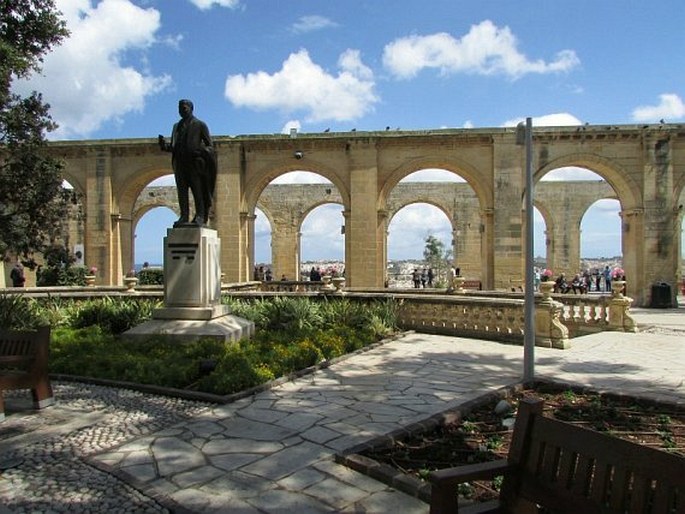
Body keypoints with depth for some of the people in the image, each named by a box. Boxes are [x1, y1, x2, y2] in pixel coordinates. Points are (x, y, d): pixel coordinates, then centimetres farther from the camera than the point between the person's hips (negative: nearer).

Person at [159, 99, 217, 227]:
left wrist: (200, 151, -16)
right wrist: (164, 144, -1)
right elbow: (173, 146, 20)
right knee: (181, 191, -1)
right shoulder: (176, 126, 23)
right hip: (180, 162, 5)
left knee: (198, 191, -8)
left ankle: (200, 217, -8)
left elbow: (209, 146, 4)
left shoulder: (200, 125, 9)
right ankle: (184, 217, -1)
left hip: (194, 163, -4)